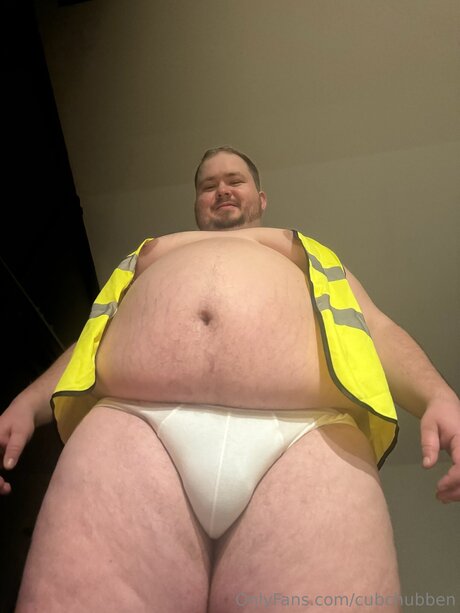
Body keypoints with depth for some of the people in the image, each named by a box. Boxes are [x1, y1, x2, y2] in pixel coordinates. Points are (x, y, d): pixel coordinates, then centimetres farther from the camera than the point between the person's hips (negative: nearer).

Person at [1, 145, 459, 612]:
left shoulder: (310, 253, 38)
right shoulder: (149, 252, 41)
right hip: (136, 427, 1)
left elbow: (377, 330, 24)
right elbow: (91, 341, 32)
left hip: (303, 437, 0)